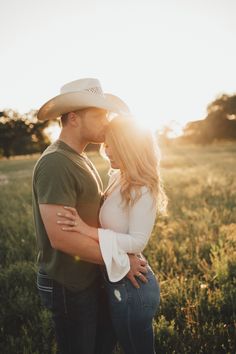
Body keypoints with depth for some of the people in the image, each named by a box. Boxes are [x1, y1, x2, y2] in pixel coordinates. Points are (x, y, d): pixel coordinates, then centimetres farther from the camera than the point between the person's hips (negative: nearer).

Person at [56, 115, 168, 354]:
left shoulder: (142, 190, -22)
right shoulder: (119, 180, 2)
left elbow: (137, 242, -24)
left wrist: (89, 231, -30)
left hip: (131, 286, -8)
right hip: (119, 281, 8)